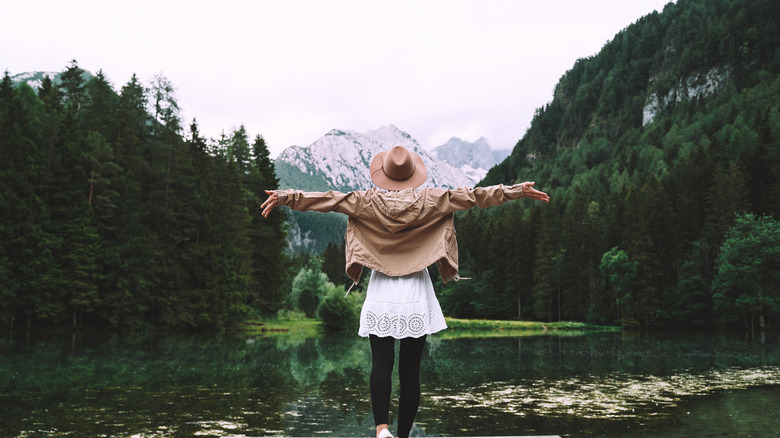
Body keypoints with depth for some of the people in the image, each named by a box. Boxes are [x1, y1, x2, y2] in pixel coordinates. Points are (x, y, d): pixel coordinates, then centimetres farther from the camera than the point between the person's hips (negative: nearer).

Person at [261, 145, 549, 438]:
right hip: (416, 296, 1)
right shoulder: (428, 201, -1)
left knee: (381, 364, -4)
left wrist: (285, 197, 2)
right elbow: (470, 196, -1)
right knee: (410, 372, 6)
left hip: (381, 294, 0)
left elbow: (329, 199, -3)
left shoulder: (369, 202, -1)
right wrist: (518, 192, 3)